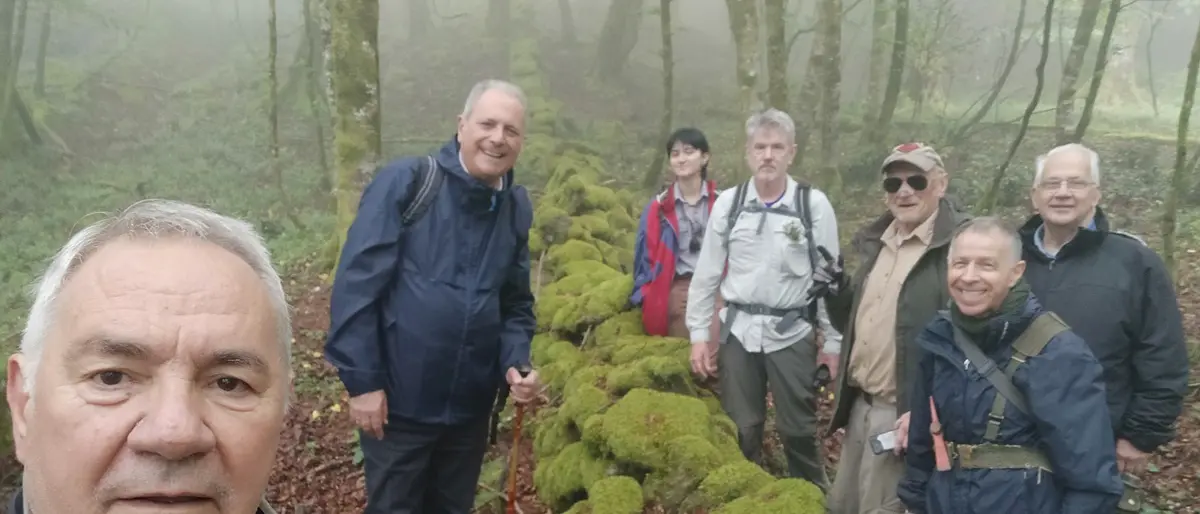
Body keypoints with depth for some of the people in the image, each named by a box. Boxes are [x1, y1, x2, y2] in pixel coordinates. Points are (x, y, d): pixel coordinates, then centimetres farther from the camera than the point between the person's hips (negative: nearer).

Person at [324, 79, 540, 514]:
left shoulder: (517, 208, 2)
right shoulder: (404, 183, -13)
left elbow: (516, 302, 8)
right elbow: (356, 283, -15)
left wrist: (516, 362, -9)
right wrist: (362, 380, -16)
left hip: (471, 406, 5)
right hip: (398, 402, -4)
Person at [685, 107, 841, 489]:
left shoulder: (814, 204, -7)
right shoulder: (727, 203, -1)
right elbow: (706, 273, 4)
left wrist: (834, 343, -2)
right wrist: (699, 334, 2)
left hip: (792, 333, -2)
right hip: (738, 330, 2)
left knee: (798, 429, 9)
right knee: (741, 429, 13)